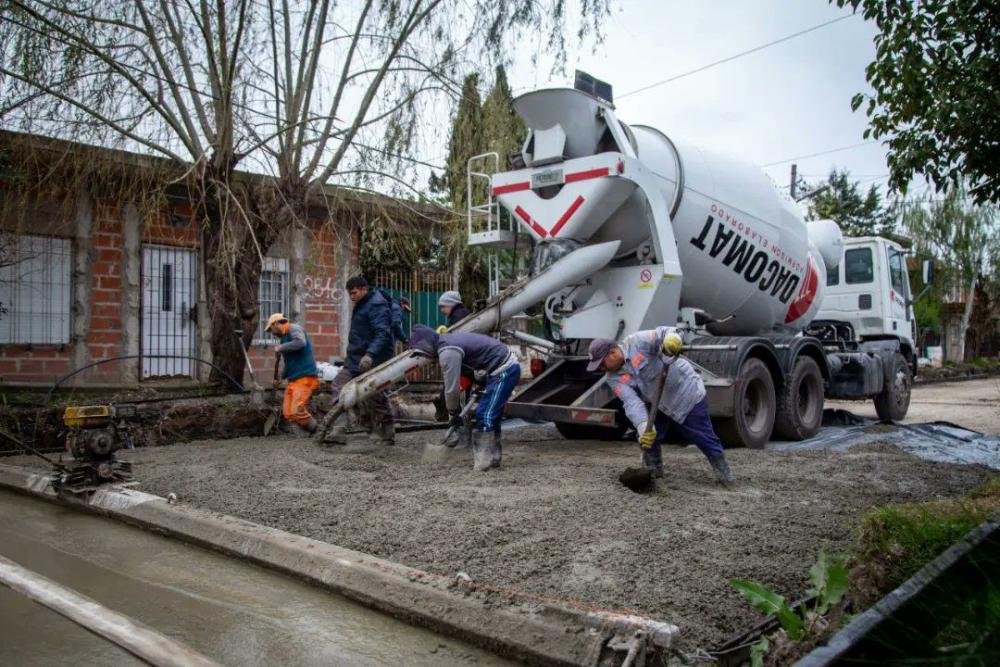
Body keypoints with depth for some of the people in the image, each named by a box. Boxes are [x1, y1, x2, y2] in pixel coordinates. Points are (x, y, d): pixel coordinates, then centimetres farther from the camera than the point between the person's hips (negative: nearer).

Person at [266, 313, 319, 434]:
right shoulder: (284, 337, 21)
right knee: (288, 413, 0)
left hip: (305, 378, -9)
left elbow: (301, 342, -27)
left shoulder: (294, 328, -4)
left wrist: (281, 347, -14)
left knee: (297, 412, -19)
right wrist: (280, 377, 25)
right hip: (293, 380, 9)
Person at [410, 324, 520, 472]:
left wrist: (453, 414, -3)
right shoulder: (448, 340, 13)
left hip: (504, 371, -10)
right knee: (490, 416, 15)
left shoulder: (447, 352, -19)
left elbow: (452, 387, -18)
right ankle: (493, 457, 22)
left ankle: (483, 462, -8)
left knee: (485, 416, -11)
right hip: (508, 367, 10)